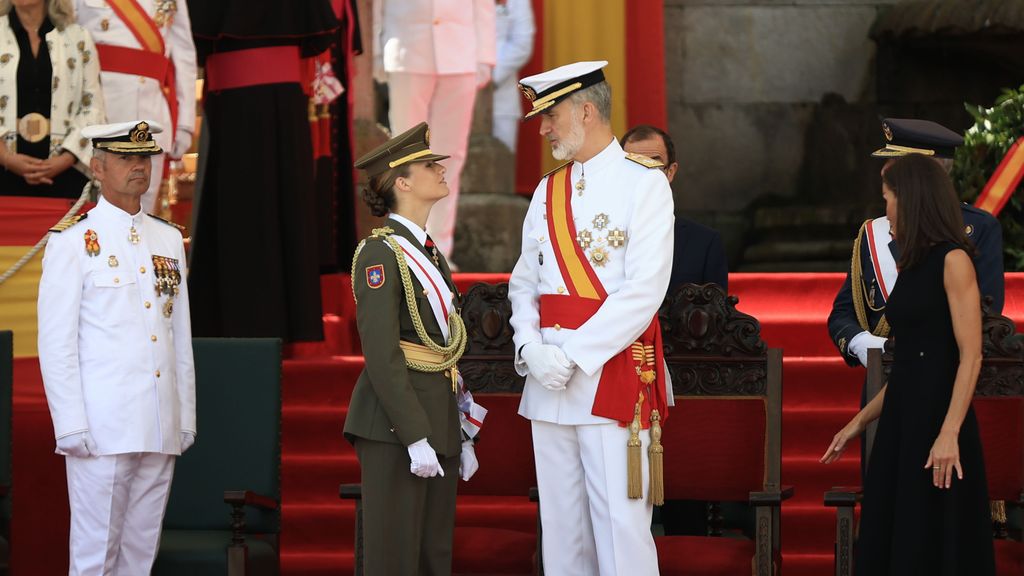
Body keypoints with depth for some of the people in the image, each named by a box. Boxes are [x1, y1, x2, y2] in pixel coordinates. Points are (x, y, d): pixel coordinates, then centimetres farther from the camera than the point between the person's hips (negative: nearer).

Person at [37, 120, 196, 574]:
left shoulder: (169, 240, 14)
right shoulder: (73, 241, -3)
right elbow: (55, 343, -7)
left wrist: (186, 418, 12)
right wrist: (71, 426, -13)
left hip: (161, 431, 6)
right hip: (102, 429, -5)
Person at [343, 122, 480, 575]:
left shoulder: (429, 252, 17)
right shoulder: (380, 253, -11)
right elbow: (381, 356, -18)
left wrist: (461, 435, 16)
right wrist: (415, 438, -21)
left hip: (438, 420, 9)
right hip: (395, 425, -9)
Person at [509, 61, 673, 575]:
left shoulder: (643, 184, -4)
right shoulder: (548, 192, 15)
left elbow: (645, 291, -13)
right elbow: (524, 284, 15)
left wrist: (573, 355, -15)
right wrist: (533, 349, -5)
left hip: (613, 372, -6)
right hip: (549, 378, 6)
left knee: (620, 522, -8)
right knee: (561, 523, 7)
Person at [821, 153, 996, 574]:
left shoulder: (952, 261, -9)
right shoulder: (912, 267, 16)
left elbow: (971, 356, -15)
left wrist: (950, 433, -24)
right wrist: (858, 422, 22)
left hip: (937, 417, -8)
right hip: (901, 418, 8)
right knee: (888, 541, 7)